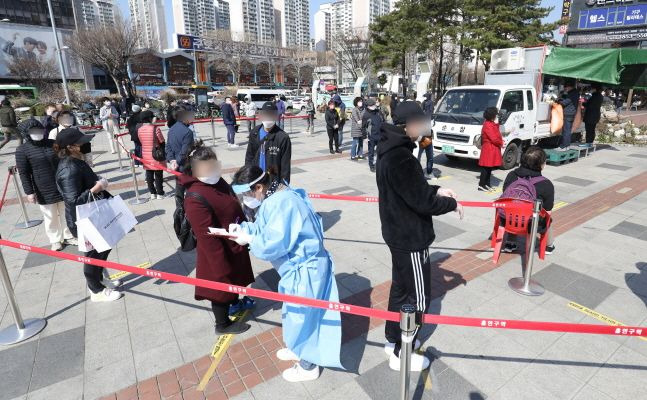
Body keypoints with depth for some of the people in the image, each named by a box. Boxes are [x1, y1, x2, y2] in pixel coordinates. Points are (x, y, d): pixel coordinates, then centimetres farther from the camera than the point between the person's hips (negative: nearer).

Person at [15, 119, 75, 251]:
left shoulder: (53, 143, 2)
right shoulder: (22, 150, -8)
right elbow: (23, 173, -7)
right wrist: (29, 192, -10)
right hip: (44, 191, -3)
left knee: (66, 213, 15)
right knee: (50, 217, 8)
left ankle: (68, 236, 32)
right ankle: (55, 240, 25)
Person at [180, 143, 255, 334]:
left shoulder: (218, 182, -3)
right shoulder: (196, 198, -31)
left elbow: (235, 208, 10)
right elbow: (208, 237, -29)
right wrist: (221, 267, -24)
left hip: (234, 244, 9)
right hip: (219, 253, -9)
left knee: (235, 278, 30)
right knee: (222, 286, 13)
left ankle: (235, 302, 58)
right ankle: (223, 324, 37)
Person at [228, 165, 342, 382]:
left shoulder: (282, 203, -28)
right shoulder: (274, 198, 5)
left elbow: (274, 243, -30)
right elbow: (265, 227, 11)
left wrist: (249, 240, -15)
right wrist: (243, 228, -4)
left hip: (305, 269, -10)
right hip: (298, 265, 10)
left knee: (301, 315, 9)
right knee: (294, 313, 27)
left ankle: (308, 366, 31)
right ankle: (298, 348, 50)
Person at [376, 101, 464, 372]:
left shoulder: (391, 151, 5)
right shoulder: (400, 158, -27)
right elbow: (422, 201, -25)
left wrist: (436, 190, 5)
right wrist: (451, 204, -8)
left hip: (398, 233, 10)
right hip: (411, 237, -10)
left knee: (401, 287, 22)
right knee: (418, 297, 7)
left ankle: (393, 339, 39)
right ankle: (401, 353, 24)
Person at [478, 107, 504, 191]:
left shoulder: (491, 124, 14)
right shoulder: (488, 125, -18)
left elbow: (496, 135, 19)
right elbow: (494, 139, -20)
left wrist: (500, 141, 2)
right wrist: (501, 143, -5)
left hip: (492, 150, 10)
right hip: (489, 150, -10)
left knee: (490, 168, 14)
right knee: (486, 168, -6)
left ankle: (487, 184, 21)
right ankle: (481, 185, -1)